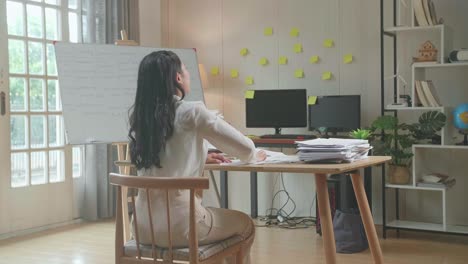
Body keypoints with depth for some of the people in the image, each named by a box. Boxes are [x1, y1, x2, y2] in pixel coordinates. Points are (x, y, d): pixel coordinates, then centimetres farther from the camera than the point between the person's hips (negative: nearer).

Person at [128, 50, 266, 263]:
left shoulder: (137, 115, 4)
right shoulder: (192, 112, -13)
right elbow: (245, 149, -4)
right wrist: (253, 156, 18)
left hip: (144, 225, 6)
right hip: (178, 225, -6)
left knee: (217, 216, 34)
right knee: (245, 224, 22)